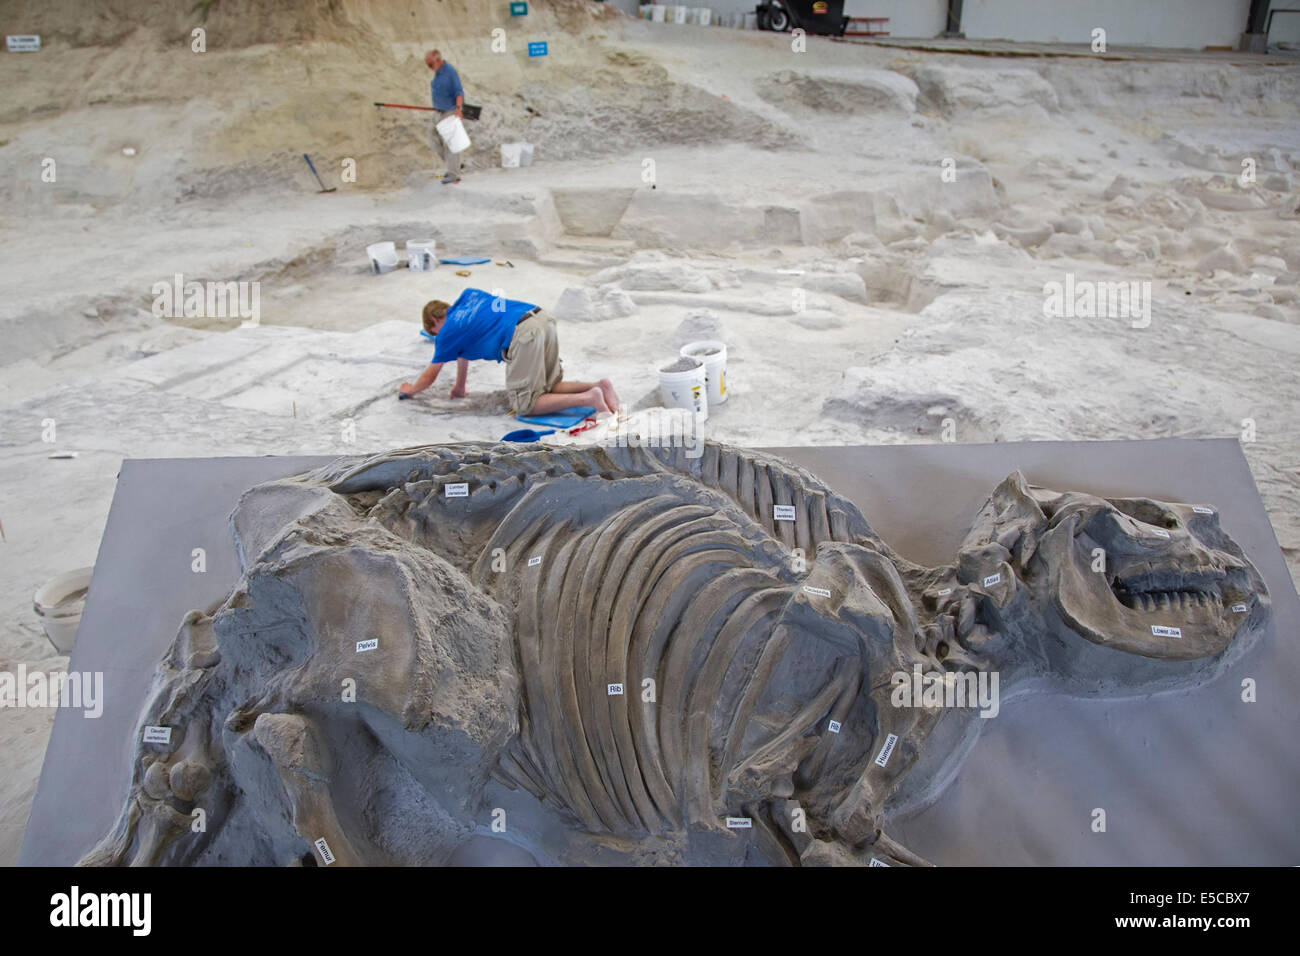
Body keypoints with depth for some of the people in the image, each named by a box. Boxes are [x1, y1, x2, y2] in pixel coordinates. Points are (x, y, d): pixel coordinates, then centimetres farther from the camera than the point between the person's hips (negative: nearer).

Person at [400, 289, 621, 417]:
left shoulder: (448, 331, 13)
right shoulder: (468, 295, 33)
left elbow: (430, 376, 26)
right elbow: (463, 352, 42)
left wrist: (410, 389, 45)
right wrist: (460, 388, 48)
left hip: (523, 335, -8)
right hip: (543, 319, 8)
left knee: (526, 405, -3)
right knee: (550, 388, 20)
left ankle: (589, 399, -21)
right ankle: (598, 386, -3)